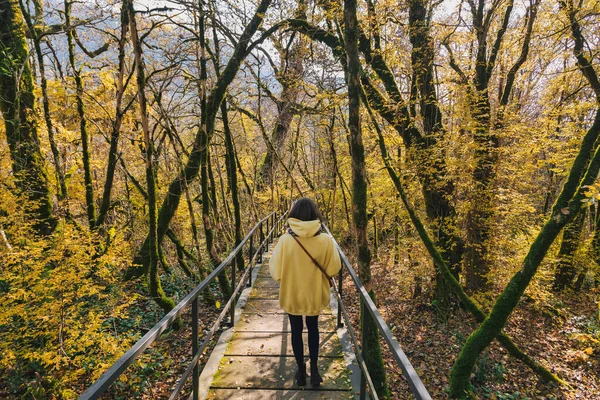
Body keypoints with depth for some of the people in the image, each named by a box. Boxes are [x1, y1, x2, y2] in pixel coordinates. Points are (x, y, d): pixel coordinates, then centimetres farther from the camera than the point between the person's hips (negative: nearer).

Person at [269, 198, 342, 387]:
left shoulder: (285, 240, -21)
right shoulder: (325, 240, -19)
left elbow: (275, 272, -14)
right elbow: (333, 269, -8)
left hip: (292, 294, -1)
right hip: (314, 294, 1)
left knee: (296, 331, 21)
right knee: (313, 329, 25)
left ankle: (301, 370, 33)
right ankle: (314, 368, 26)